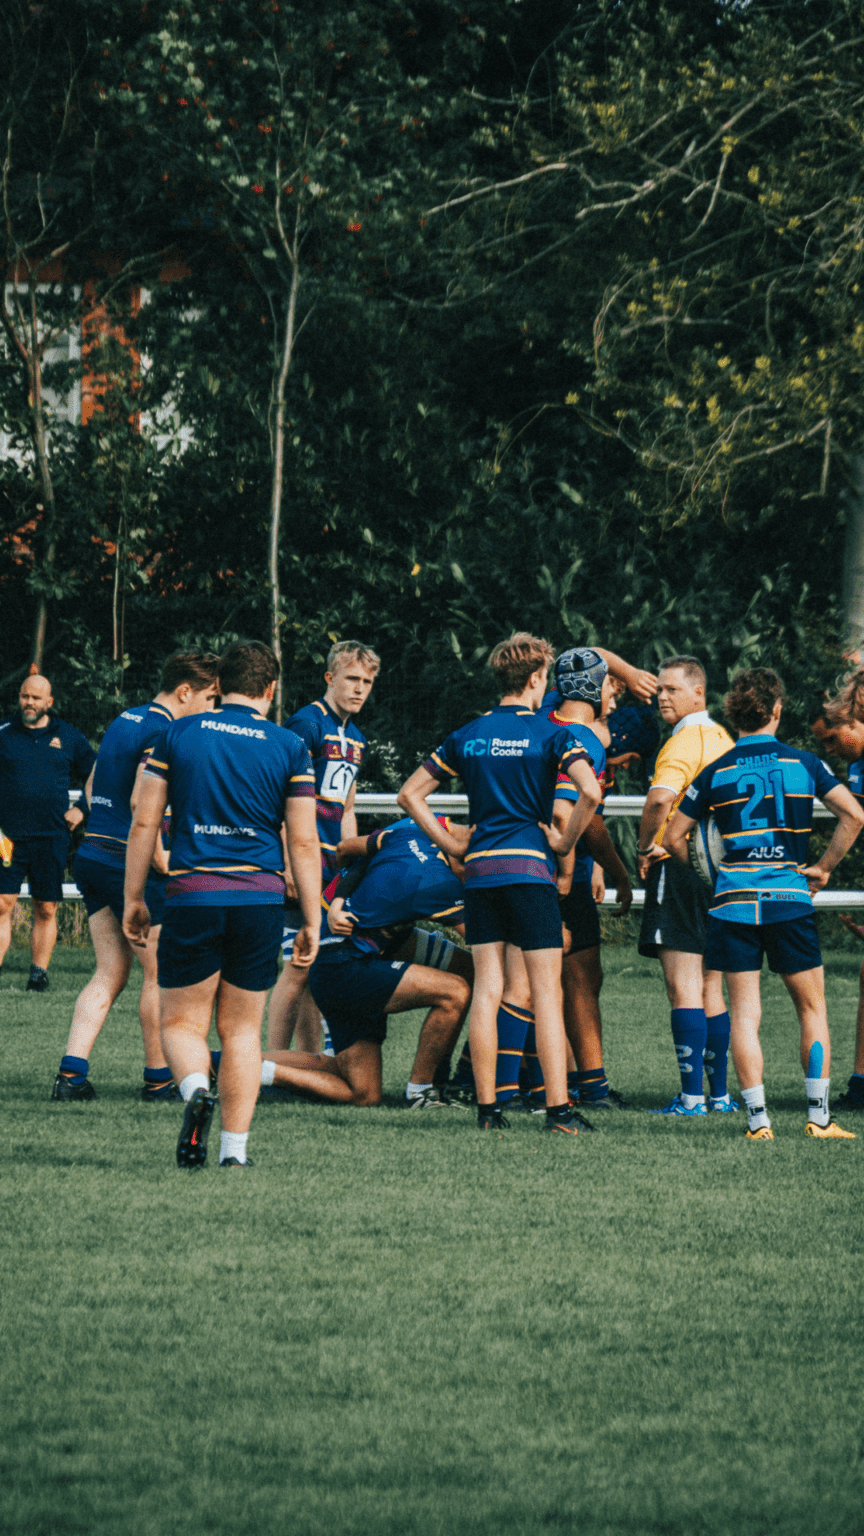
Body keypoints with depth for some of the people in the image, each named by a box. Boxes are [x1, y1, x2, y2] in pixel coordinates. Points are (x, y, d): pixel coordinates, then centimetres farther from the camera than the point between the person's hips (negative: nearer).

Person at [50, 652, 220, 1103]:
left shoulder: (123, 721, 15)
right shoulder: (162, 732, -14)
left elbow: (94, 788, 23)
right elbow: (140, 802, -24)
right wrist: (162, 861, -18)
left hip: (92, 856, 9)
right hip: (131, 863, -9)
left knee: (110, 973, 9)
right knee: (160, 972, 3)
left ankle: (71, 1073, -1)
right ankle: (158, 1078, 8)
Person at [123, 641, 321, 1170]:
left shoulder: (177, 734, 3)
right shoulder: (290, 748, 2)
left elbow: (144, 822, 3)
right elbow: (304, 843, 0)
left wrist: (134, 899, 11)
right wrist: (313, 923, 5)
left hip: (193, 896, -1)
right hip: (261, 900, 1)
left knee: (182, 1021, 8)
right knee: (243, 1029, 10)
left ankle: (196, 1088, -23)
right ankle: (235, 1148, 5)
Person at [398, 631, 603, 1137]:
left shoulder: (468, 736, 10)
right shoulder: (550, 734, -4)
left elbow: (411, 794, 13)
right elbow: (591, 793, -19)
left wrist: (452, 844, 13)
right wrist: (565, 841, -5)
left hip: (480, 869, 4)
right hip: (530, 868, -4)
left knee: (487, 991, 6)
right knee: (547, 993, -2)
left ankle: (487, 1107, 3)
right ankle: (558, 1108, -7)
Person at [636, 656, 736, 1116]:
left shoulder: (683, 742, -12)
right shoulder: (723, 739, 15)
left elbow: (659, 800, -28)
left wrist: (645, 848, -13)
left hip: (680, 867, -9)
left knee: (683, 985, -9)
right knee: (710, 987, 13)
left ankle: (691, 1096, -14)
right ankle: (719, 1093, 14)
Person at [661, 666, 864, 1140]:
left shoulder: (715, 772, 4)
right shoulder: (803, 763, 2)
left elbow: (673, 838, 6)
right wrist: (824, 867, 5)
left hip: (733, 901, 0)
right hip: (790, 900, 0)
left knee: (744, 1012, 3)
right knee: (812, 1008, 11)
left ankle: (758, 1119, -3)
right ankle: (819, 1116, 8)